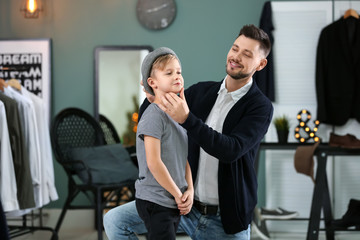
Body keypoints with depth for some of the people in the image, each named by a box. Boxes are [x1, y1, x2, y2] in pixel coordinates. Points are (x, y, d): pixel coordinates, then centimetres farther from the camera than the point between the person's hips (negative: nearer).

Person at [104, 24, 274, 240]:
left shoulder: (261, 107, -10)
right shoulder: (202, 91, 5)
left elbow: (231, 150, -25)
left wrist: (187, 119, -34)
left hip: (225, 220, -4)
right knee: (115, 221, -6)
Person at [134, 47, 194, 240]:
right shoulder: (154, 115, -15)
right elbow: (153, 162, -20)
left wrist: (190, 190, 0)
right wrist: (178, 194, -12)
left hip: (174, 203, 8)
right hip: (155, 203, -8)